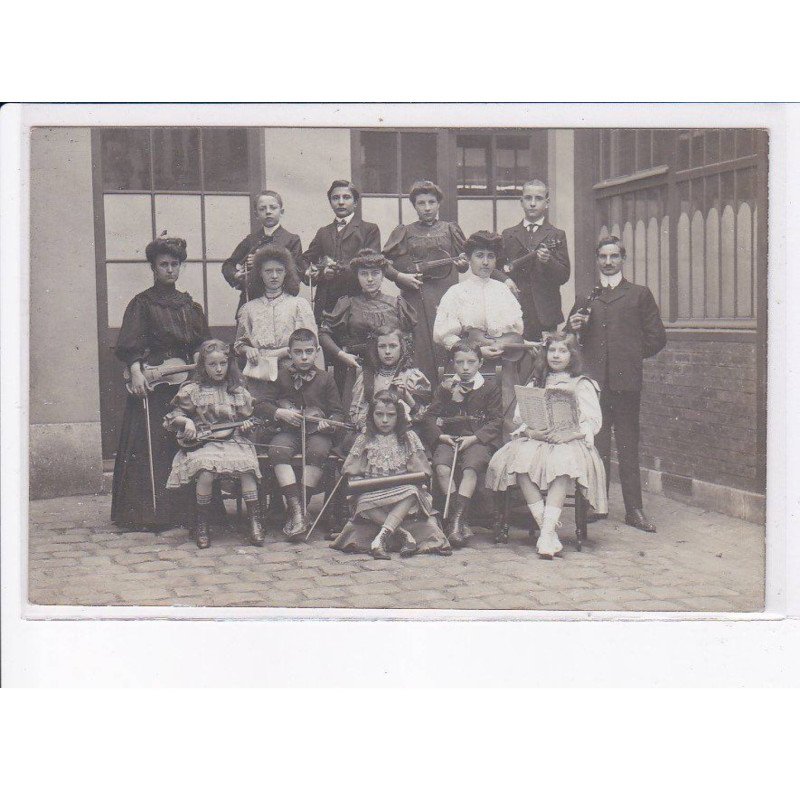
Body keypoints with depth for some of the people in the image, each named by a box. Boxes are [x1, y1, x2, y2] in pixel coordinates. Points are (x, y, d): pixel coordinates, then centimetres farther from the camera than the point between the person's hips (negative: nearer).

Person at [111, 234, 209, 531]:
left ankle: (184, 511, 6)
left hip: (187, 384, 4)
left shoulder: (189, 305, 18)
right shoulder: (142, 303, 3)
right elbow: (128, 345, -8)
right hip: (152, 385, -4)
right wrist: (135, 371, -24)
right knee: (151, 448, -8)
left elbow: (204, 346, 18)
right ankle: (150, 512, -5)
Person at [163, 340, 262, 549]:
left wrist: (247, 425, 1)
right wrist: (187, 422, -10)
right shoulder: (193, 390, 8)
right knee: (206, 470, -33)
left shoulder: (238, 391, 15)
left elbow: (247, 418, 22)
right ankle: (202, 522, -13)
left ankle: (254, 520, -19)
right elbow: (175, 415, 10)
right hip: (202, 443, -2)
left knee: (247, 466, -29)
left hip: (233, 441, 2)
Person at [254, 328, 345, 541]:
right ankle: (296, 508, -37)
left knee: (317, 451, -35)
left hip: (318, 432, -1)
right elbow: (261, 406, 8)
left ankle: (301, 505, -29)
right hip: (288, 431, 1)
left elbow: (338, 412, 8)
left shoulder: (325, 379, 9)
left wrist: (329, 423, -15)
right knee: (277, 450, -32)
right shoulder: (281, 377, 11)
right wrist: (280, 413, -11)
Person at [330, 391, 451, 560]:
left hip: (402, 489, 0)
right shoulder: (364, 440, 10)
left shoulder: (408, 438, 10)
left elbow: (420, 471, 7)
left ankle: (381, 537, -42)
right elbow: (352, 472, 9)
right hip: (373, 492, 0)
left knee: (412, 492, -36)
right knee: (364, 502, -34)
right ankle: (404, 533, -33)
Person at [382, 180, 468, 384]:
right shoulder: (403, 233, 10)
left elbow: (465, 264, 16)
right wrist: (401, 277, -8)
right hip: (415, 297, -1)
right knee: (420, 348, -4)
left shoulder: (450, 229, 13)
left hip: (446, 298, 1)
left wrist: (462, 264, -6)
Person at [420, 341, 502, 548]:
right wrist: (440, 436, -8)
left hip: (478, 441, -2)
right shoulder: (445, 387, 17)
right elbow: (430, 416, 12)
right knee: (442, 468, -28)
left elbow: (497, 420, 2)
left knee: (470, 468, -33)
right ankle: (458, 520, -26)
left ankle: (456, 520, -36)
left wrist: (473, 438, -11)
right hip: (449, 439, 2)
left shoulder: (490, 387, 10)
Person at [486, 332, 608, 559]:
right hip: (535, 439, 3)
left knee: (563, 463, -38)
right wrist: (531, 432, -9)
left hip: (569, 442, -3)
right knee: (519, 459, -32)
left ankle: (546, 533, -43)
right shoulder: (535, 383, 23)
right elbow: (519, 416, 13)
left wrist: (570, 434, -16)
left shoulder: (582, 384, 12)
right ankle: (544, 525, -35)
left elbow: (594, 421, 1)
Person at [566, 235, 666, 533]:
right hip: (593, 381, 2)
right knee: (596, 444, 2)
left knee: (628, 446, 0)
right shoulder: (585, 298, 18)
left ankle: (634, 510, 3)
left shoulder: (640, 295, 12)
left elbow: (656, 338, 9)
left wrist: (632, 356, 5)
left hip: (626, 380, -2)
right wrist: (574, 327, 1)